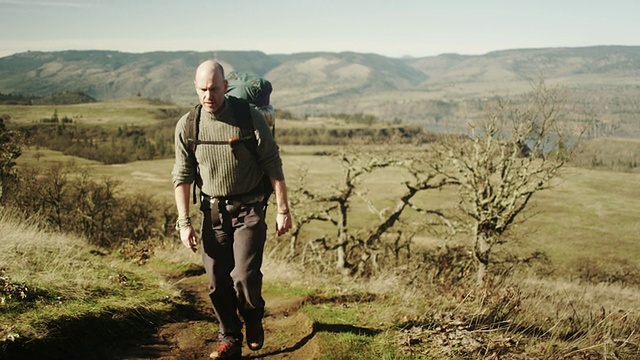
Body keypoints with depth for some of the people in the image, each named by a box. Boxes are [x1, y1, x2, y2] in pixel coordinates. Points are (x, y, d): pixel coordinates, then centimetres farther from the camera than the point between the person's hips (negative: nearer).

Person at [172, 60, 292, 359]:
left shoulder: (251, 117, -10)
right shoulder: (186, 126, -3)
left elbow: (273, 165, -5)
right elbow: (182, 176, 2)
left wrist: (283, 210, -6)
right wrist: (184, 222, -2)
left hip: (248, 210, -3)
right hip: (212, 212, 3)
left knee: (244, 277, -12)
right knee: (218, 284, 5)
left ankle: (253, 317, 21)